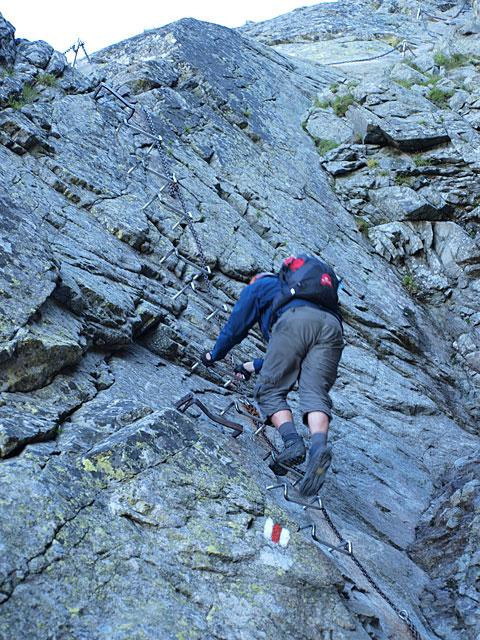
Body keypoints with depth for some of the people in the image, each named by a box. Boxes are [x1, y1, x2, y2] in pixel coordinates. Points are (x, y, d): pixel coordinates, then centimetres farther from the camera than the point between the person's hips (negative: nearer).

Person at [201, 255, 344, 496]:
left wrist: (214, 355, 50)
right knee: (315, 394, -9)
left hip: (295, 321, -5)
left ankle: (292, 440, -25)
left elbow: (235, 327, 33)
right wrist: (254, 365, 63)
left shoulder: (258, 286, 33)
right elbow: (289, 356, 51)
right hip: (332, 325, 5)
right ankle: (319, 446, -38)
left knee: (270, 390, 0)